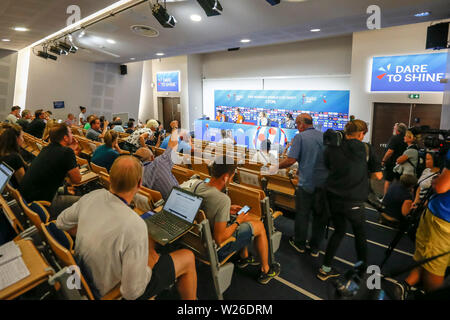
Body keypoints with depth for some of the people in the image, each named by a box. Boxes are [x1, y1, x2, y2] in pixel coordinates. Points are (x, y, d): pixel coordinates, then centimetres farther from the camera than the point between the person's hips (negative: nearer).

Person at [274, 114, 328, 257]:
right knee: (320, 215, 13)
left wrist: (276, 167, 1)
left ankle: (300, 244, 29)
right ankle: (315, 248, 26)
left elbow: (291, 160, -16)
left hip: (306, 183, -4)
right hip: (324, 183, 5)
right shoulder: (324, 136, 6)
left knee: (302, 214, 12)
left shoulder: (300, 137, -8)